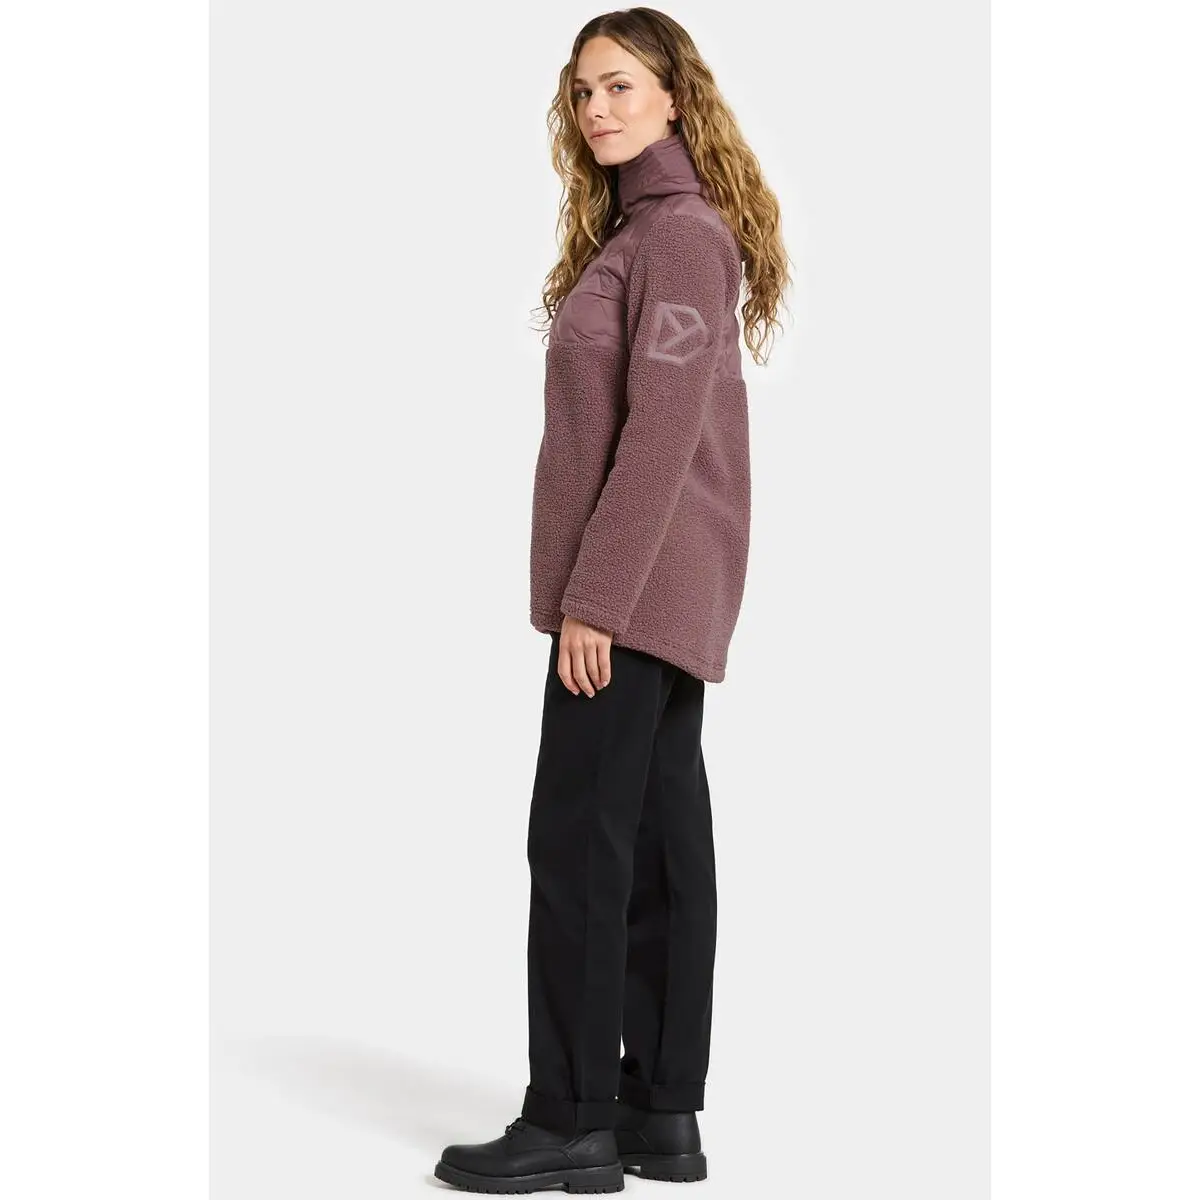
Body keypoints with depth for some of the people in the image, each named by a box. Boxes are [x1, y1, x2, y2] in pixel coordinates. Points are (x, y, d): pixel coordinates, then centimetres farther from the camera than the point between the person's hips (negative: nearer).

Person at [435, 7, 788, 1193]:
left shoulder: (682, 234, -11)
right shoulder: (638, 231, 18)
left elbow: (662, 433, -19)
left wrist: (594, 597, -20)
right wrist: (596, 591, 12)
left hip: (635, 590, -10)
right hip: (662, 594, 10)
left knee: (577, 841, -6)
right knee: (655, 842, 8)